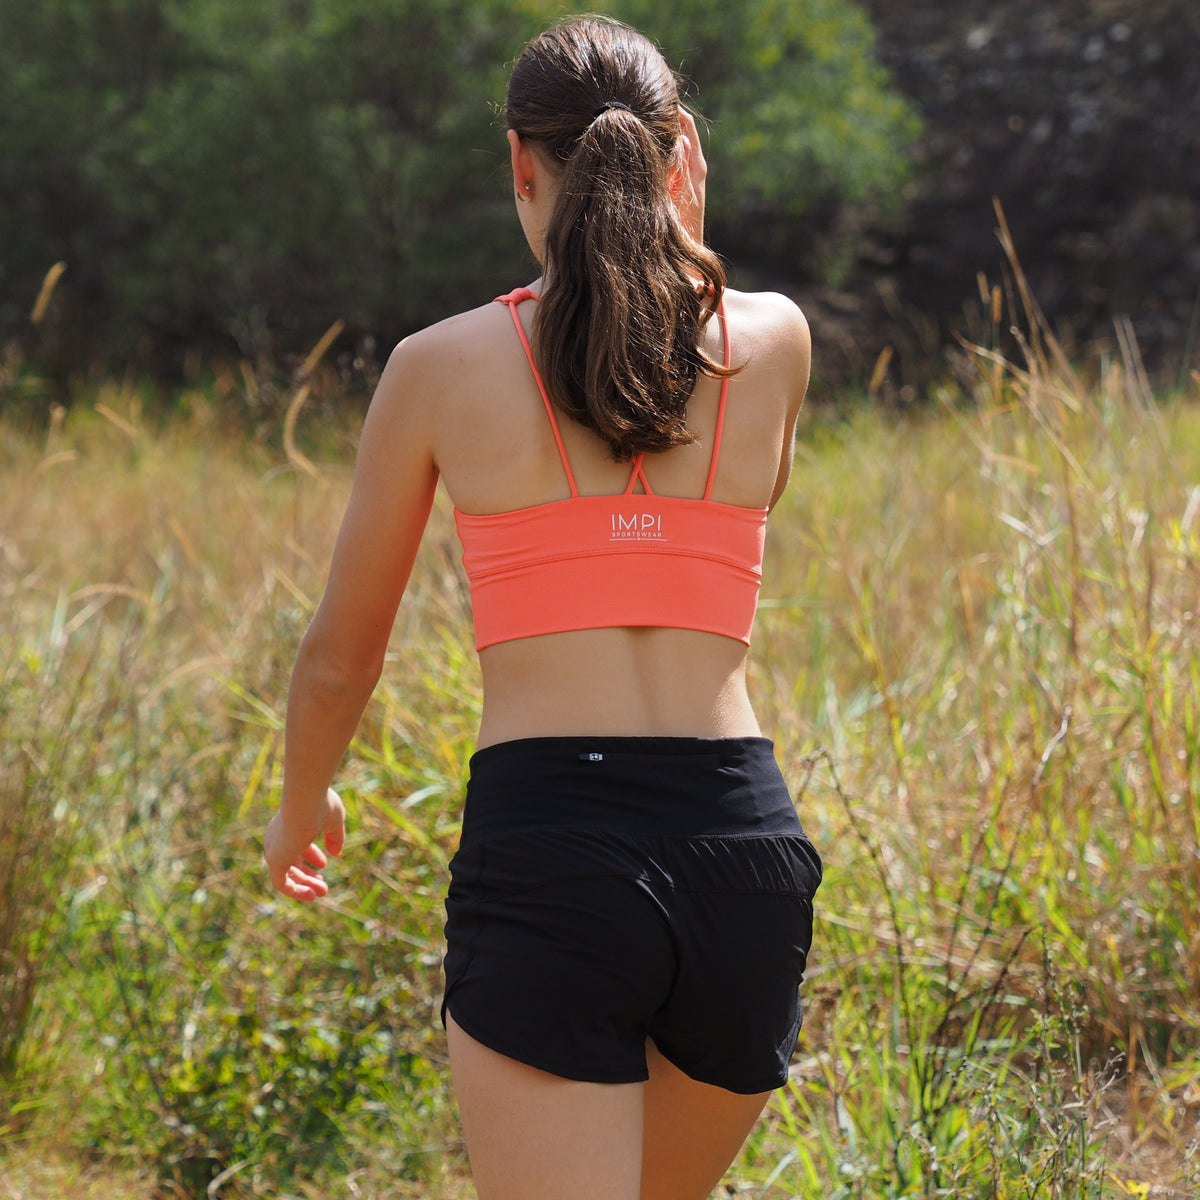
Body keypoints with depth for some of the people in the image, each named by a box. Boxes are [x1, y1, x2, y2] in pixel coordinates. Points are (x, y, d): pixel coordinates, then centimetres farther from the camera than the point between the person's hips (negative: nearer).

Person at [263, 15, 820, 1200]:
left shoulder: (440, 365, 3)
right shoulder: (775, 340, 8)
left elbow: (339, 658, 13)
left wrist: (300, 806, 33)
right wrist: (679, 239, 30)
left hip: (543, 847, -3)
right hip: (743, 845, 4)